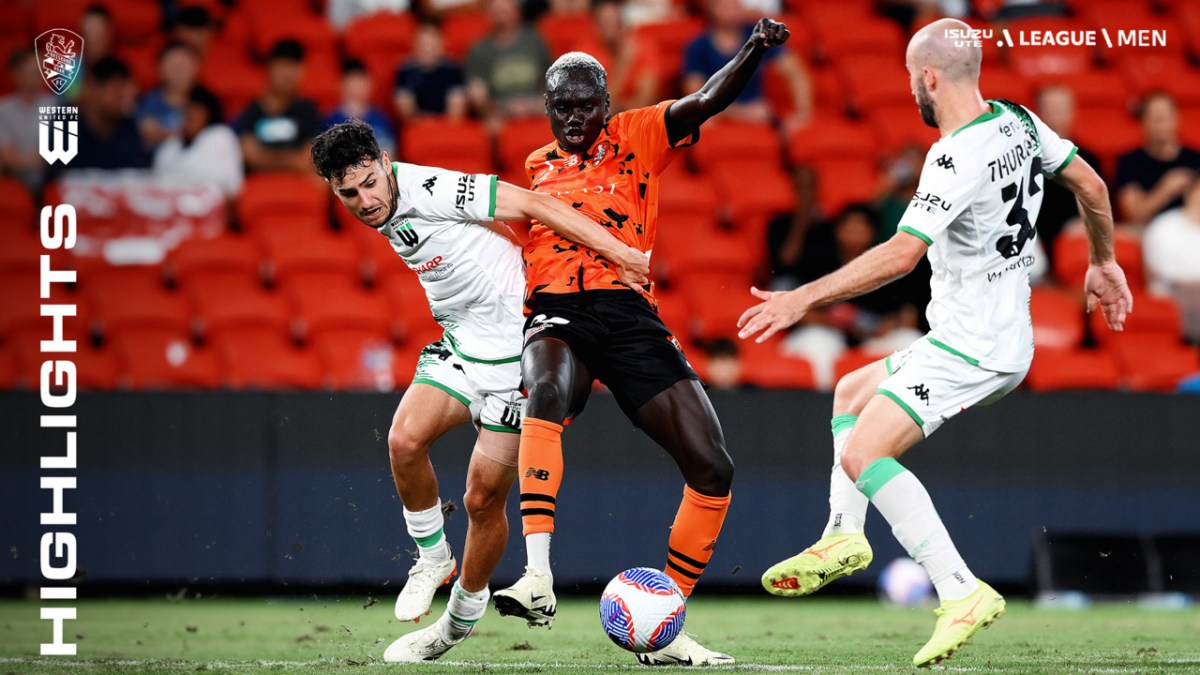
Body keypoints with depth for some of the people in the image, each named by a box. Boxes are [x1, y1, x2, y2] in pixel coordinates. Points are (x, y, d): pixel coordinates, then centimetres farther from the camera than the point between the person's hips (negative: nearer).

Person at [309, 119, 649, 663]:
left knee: (483, 499, -3)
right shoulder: (388, 215, 4)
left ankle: (461, 621, 18)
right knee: (404, 439, -20)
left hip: (514, 350, -6)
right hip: (461, 346, 6)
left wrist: (622, 256, -21)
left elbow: (532, 205, -20)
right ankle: (432, 556, 3)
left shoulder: (428, 190, -21)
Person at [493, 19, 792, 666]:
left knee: (711, 467, -7)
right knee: (547, 391, -38)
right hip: (557, 316, -1)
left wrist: (755, 49, -23)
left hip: (630, 317, 1)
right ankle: (538, 577, -47)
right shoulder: (535, 168, 17)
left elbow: (705, 103, -6)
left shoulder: (635, 138, 10)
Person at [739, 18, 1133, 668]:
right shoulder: (1018, 122, 4)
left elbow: (902, 253, -29)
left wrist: (804, 298, -25)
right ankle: (844, 535, 16)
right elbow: (1091, 185, 14)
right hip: (1004, 335, 10)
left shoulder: (957, 157, -23)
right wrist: (1103, 262, 30)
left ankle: (962, 592, -24)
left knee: (862, 454, -19)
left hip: (971, 348, -10)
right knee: (852, 390, 26)